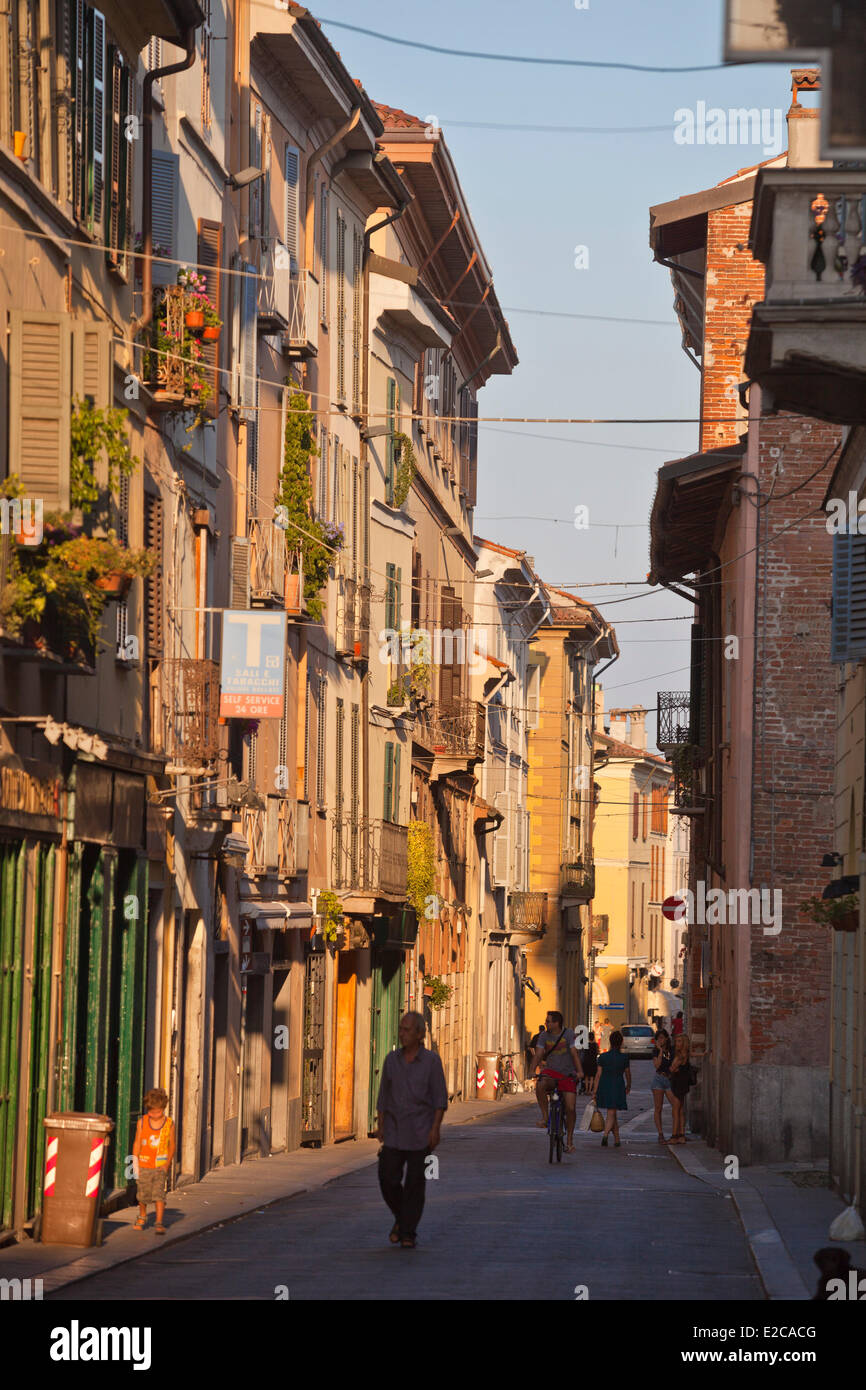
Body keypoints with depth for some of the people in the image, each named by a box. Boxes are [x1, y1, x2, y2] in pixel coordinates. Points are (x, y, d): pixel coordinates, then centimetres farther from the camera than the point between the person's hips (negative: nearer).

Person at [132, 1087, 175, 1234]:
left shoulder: (169, 1124, -4)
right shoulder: (142, 1122, -3)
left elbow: (171, 1145, 3)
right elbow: (137, 1143, 2)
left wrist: (167, 1164, -4)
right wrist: (135, 1163, -2)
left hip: (160, 1167, -1)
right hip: (144, 1166, 1)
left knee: (159, 1194, -11)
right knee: (143, 1195, 12)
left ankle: (160, 1224, -10)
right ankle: (142, 1217, 36)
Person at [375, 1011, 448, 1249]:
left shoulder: (431, 1061, -3)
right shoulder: (392, 1060, 7)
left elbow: (440, 1098, -3)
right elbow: (383, 1095, 12)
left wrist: (435, 1128, -12)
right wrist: (380, 1126, 5)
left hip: (420, 1135, -3)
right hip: (393, 1133, 3)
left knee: (415, 1183, -1)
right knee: (388, 1179, -3)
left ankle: (408, 1233, 6)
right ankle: (401, 1218, 23)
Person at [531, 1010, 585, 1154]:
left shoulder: (568, 1033, -6)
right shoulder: (544, 1036, 0)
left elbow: (574, 1053, -13)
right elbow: (539, 1054, -6)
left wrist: (580, 1071, -26)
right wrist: (533, 1070, -23)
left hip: (567, 1074, -1)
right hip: (551, 1072, 1)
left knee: (570, 1108, -8)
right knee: (540, 1086, -36)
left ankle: (569, 1141, 6)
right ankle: (545, 1118, -20)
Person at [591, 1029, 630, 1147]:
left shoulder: (603, 1057, -2)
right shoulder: (624, 1057, -4)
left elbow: (598, 1074, -2)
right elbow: (628, 1074, 8)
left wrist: (594, 1091, 2)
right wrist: (628, 1086, 27)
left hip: (605, 1087, 2)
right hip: (618, 1087, -2)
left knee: (612, 1115, 17)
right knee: (611, 1115, -4)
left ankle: (617, 1140, 24)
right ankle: (605, 1135, -29)